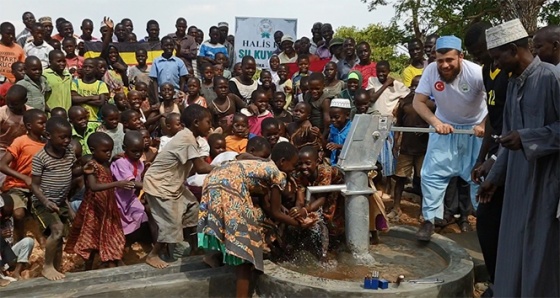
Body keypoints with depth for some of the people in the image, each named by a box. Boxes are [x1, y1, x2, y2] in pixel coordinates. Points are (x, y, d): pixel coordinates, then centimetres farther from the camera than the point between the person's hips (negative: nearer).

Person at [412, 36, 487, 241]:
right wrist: (436, 123, -30)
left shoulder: (476, 73, -27)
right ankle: (429, 220, 8)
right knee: (431, 173, -3)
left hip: (475, 128, -1)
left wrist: (484, 125, -38)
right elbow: (418, 102, -17)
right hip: (444, 126, 2)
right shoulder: (431, 70, -21)